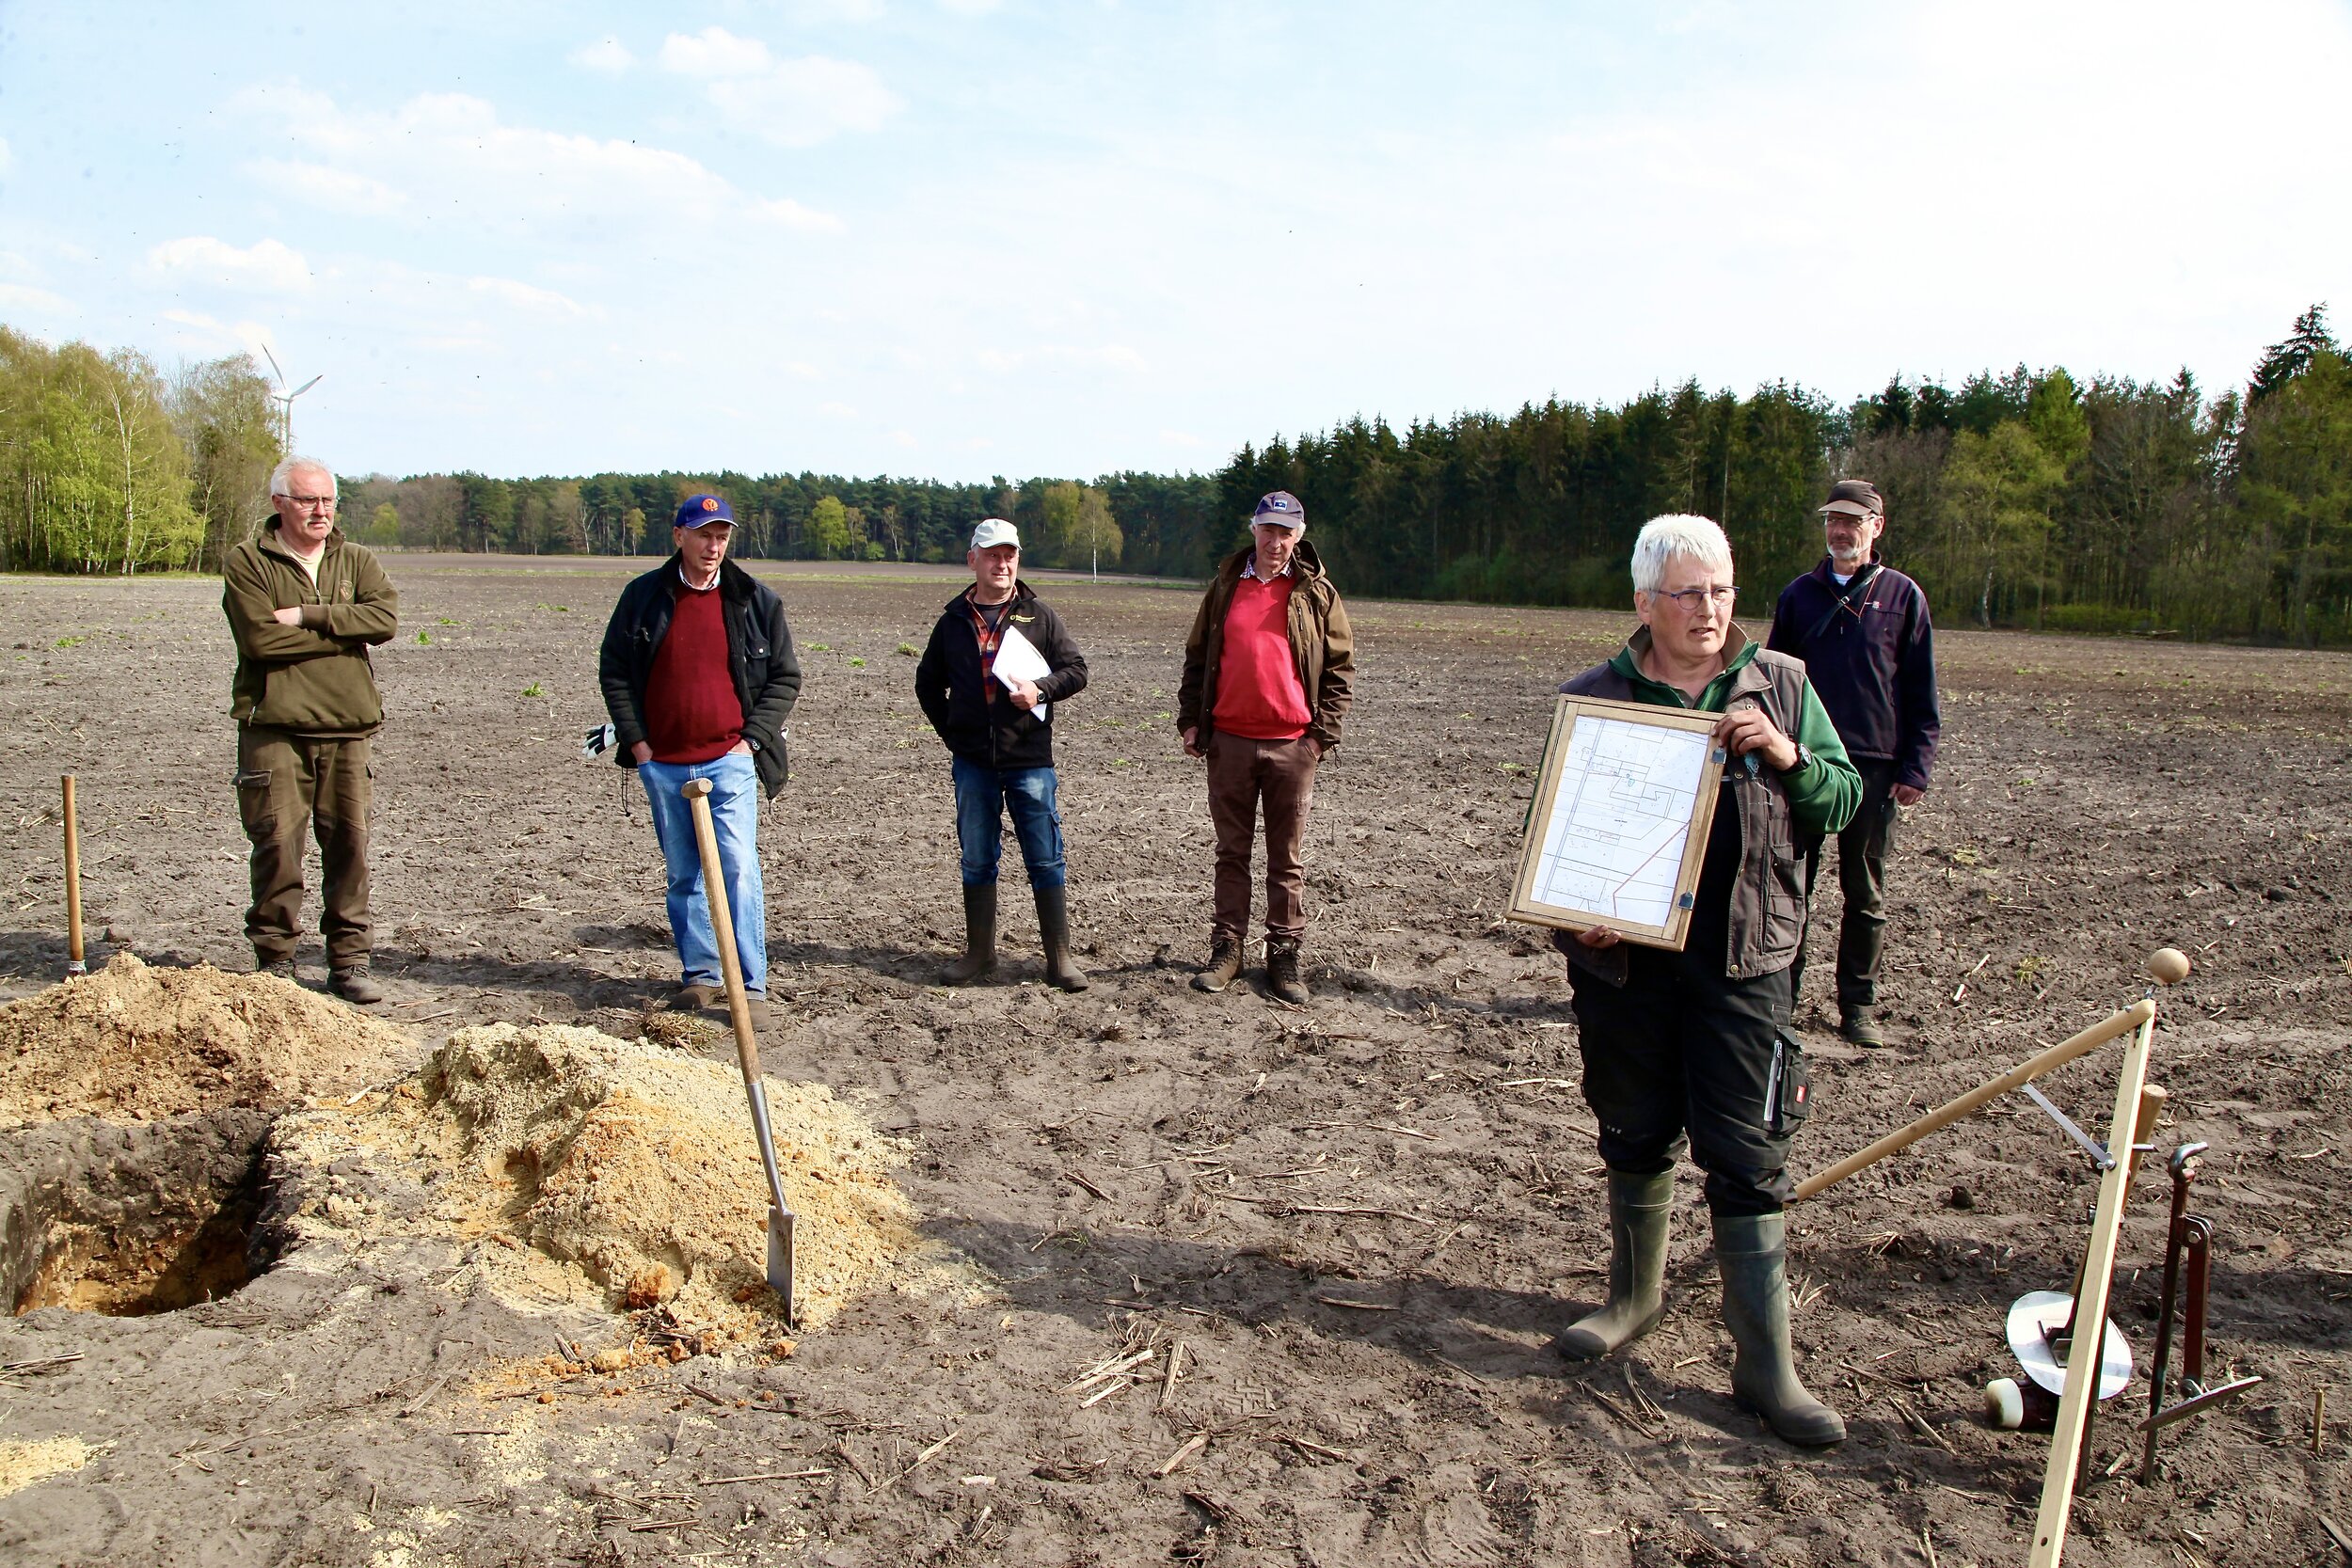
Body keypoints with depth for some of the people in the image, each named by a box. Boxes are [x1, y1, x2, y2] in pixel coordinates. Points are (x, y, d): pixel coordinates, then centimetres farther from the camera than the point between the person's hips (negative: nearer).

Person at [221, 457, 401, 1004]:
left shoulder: (355, 560, 14)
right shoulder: (247, 562, 3)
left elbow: (386, 616, -6)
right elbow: (260, 638, -12)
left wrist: (308, 616, -12)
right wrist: (342, 632, -6)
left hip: (348, 727, 3)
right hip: (275, 726, -3)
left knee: (350, 842, 3)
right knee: (277, 844, -3)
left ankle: (349, 961, 11)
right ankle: (273, 959, 10)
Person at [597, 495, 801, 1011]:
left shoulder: (756, 600, 3)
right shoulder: (643, 596, 4)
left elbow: (785, 678, 7)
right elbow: (613, 672, 10)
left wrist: (752, 738, -2)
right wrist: (636, 741, 2)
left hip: (730, 761, -2)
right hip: (662, 763, 2)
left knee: (738, 868, -11)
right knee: (683, 876, 10)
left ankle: (751, 986, -8)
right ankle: (701, 975, 21)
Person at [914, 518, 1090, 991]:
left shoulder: (1039, 615, 4)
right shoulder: (954, 620, 9)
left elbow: (1076, 670, 4)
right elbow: (928, 684, 18)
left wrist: (1040, 689, -15)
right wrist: (952, 733, 8)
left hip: (1030, 760, -2)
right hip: (973, 763, 2)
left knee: (1046, 860, 0)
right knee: (977, 861, 10)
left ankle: (1059, 957, 7)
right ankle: (979, 953, 21)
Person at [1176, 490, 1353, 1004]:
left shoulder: (1317, 594, 4)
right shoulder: (1225, 587, 9)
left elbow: (1340, 667, 5)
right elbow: (1198, 658, 14)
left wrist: (1322, 732, -4)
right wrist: (1190, 720, 5)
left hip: (1292, 745, -2)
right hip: (1229, 742, 2)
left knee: (1287, 858, 5)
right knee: (1231, 851, 9)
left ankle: (1284, 955, 13)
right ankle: (1227, 948, 18)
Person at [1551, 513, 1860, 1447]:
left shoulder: (1780, 686, 4)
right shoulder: (1593, 699, 0)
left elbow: (1841, 802, 4)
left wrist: (1786, 756, -16)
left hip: (1740, 960, 0)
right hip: (1624, 956, 1)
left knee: (1747, 1159, 0)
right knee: (1635, 1139, 15)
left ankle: (1766, 1367, 9)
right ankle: (1635, 1298, 37)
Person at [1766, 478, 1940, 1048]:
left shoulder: (1902, 595, 2)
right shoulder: (1799, 595, 7)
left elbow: (1922, 693, 2)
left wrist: (1915, 768, -4)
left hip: (1874, 768, -1)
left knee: (1865, 894, 8)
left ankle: (1858, 1005, 17)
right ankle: (1781, 992, 16)